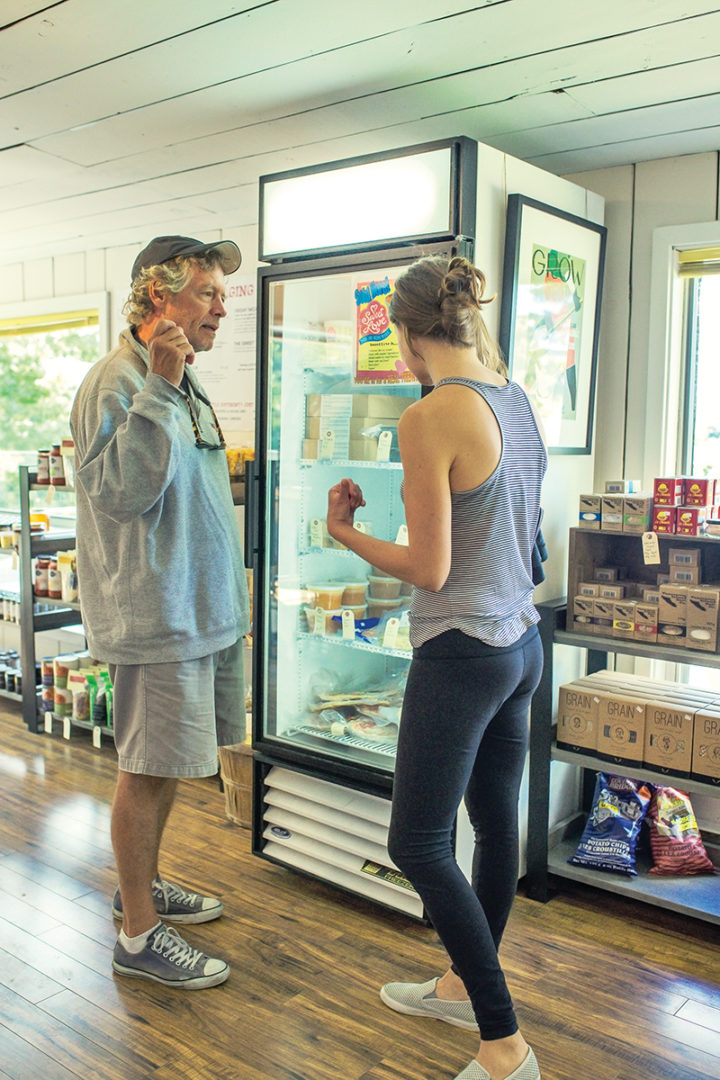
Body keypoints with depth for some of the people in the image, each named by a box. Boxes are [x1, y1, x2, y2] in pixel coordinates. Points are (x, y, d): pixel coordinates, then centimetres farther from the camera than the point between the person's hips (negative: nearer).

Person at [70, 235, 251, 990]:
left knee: (166, 763, 19)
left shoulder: (183, 383, 16)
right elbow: (120, 491, -25)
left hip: (198, 608, 9)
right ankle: (138, 935, 15)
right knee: (147, 769, 0)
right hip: (155, 615, -9)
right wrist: (160, 389, -28)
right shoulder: (117, 382, -14)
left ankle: (141, 884, 36)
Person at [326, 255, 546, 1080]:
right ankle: (465, 986, 40)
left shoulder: (430, 418, -20)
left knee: (418, 846, 5)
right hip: (521, 641, 9)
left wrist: (346, 535, -3)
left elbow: (431, 570, -17)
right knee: (495, 823, 20)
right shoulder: (516, 400, 5)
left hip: (463, 653, -9)